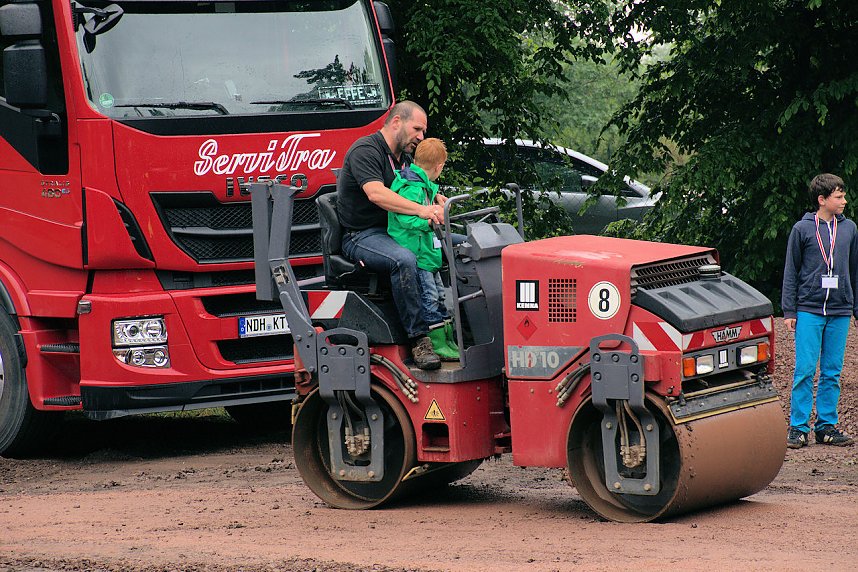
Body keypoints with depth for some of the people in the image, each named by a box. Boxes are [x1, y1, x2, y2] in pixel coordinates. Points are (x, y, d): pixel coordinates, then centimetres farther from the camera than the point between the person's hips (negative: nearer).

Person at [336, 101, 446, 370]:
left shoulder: (403, 157, 16)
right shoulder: (365, 151, -15)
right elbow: (376, 194, -30)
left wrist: (437, 199, 0)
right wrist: (422, 210, -38)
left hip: (395, 230, 9)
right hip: (362, 235, -9)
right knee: (404, 260, -38)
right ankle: (418, 339, -35)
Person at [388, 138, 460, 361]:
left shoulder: (423, 186, 14)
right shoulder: (412, 188, -19)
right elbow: (406, 219, -29)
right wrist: (430, 221, -33)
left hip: (426, 253, 11)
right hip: (413, 254, -11)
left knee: (439, 296, 13)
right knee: (429, 298, -10)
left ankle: (448, 341, 19)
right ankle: (437, 345, -7)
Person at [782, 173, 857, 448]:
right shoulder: (802, 229, 0)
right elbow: (791, 272, 3)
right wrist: (789, 310, -1)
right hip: (809, 310, -3)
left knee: (832, 372, 5)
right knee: (805, 370, -5)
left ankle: (827, 425, 12)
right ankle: (798, 426, 0)